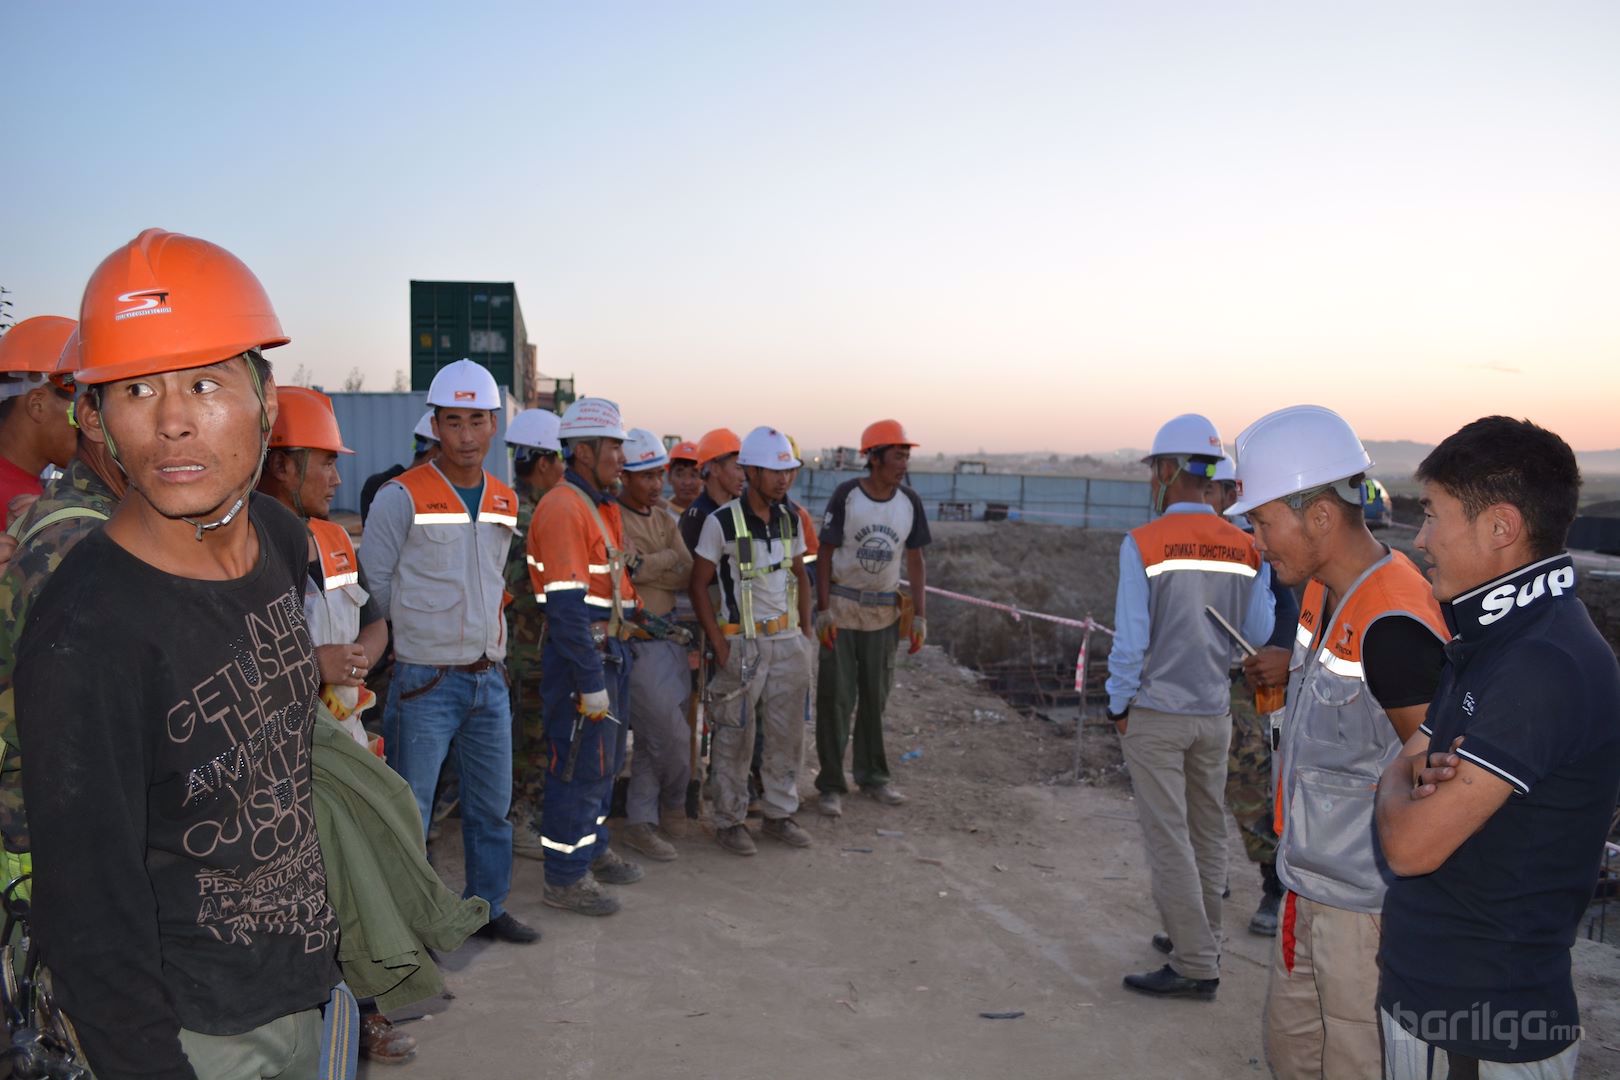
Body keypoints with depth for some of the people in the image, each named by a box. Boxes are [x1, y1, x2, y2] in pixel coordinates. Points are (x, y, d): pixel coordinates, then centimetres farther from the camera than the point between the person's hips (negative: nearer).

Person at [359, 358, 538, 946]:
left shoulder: (504, 502, 8)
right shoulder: (402, 496, -11)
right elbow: (373, 585, -6)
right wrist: (420, 631, 3)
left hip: (490, 677, 6)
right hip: (425, 680, -6)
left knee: (492, 804, 15)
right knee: (409, 810, 2)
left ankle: (489, 907, 30)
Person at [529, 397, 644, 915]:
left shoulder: (601, 506, 14)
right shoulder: (563, 508, -19)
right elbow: (566, 605, -23)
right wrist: (590, 681, -23)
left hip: (608, 649, 10)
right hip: (578, 655, -10)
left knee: (605, 758, 21)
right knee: (580, 765, -1)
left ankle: (593, 849, 37)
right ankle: (565, 878, 11)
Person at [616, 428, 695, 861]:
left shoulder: (662, 519, 13)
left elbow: (688, 578, 7)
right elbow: (629, 566, -23)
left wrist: (649, 566, -10)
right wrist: (670, 560, -9)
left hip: (669, 638, 8)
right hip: (637, 643, -8)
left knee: (653, 739, 14)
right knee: (673, 736, -4)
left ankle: (640, 822, 27)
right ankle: (675, 802, 19)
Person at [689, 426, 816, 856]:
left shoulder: (790, 520, 7)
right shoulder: (722, 522, -10)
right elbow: (698, 585, -6)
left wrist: (806, 633, 10)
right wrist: (718, 644, -10)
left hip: (787, 641, 5)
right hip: (742, 643, -5)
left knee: (787, 734, 11)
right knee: (734, 738, 3)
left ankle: (779, 814, 25)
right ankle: (729, 821, 16)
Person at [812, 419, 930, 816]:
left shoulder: (910, 502, 0)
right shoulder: (846, 495, -10)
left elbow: (915, 561, 6)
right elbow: (825, 554, -7)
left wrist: (919, 616, 2)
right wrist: (823, 610, -13)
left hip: (884, 612, 4)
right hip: (841, 608, -3)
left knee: (876, 697, 11)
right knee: (835, 697, -1)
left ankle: (872, 776, 24)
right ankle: (831, 784, 7)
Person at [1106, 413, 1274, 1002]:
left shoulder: (1143, 544, -15)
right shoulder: (1247, 548, -2)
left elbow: (1130, 640, -14)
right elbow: (1260, 636, 0)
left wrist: (1119, 704, -1)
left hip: (1156, 714, -5)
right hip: (1215, 714, 5)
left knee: (1169, 840, 4)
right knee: (1208, 833, 17)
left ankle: (1195, 965, 9)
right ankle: (1198, 941, 31)